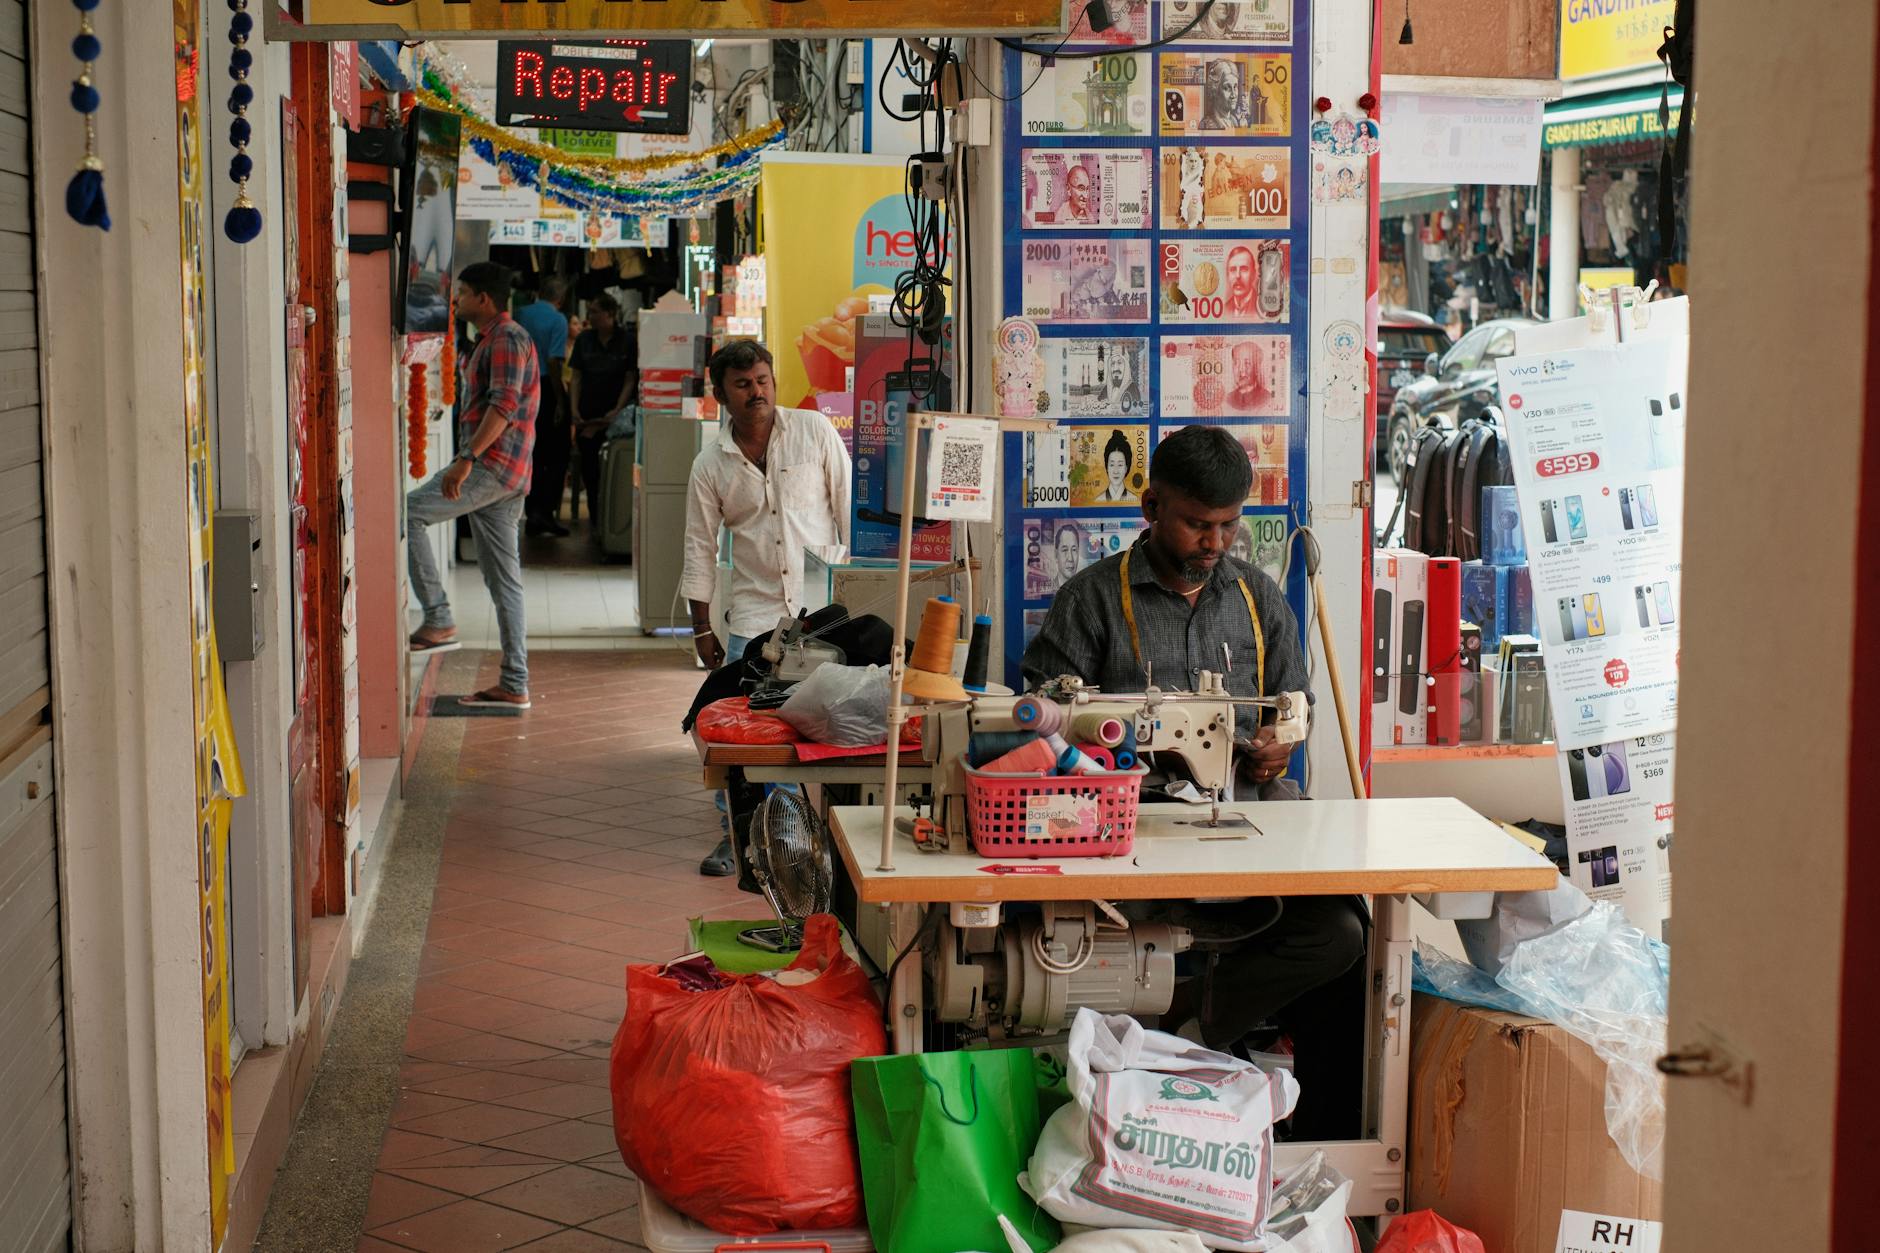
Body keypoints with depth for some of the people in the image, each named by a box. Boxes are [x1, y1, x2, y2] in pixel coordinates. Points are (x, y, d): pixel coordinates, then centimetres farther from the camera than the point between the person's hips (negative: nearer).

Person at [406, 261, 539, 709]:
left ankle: (438, 621, -16)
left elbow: (504, 404, -22)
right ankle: (514, 685, 7)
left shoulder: (507, 339, -9)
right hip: (495, 473, 10)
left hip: (493, 465, -10)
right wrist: (469, 459, 27)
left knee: (407, 512, -16)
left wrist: (466, 459, -31)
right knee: (503, 578, 7)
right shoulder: (491, 341, 24)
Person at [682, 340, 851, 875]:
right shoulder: (710, 465, 3)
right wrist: (703, 627, 8)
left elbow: (848, 505, 4)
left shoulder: (814, 430, -1)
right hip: (754, 610, 1)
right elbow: (700, 548, 9)